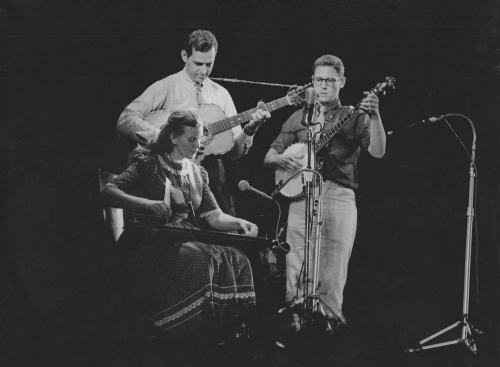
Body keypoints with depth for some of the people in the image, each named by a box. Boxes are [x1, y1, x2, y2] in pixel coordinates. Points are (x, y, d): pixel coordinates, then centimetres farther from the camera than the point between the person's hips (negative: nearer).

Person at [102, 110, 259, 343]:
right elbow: (108, 192, -10)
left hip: (190, 239, 6)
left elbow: (213, 216, 13)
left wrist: (239, 223, -8)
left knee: (236, 259, -21)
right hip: (155, 242, -6)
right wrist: (147, 205, -24)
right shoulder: (149, 165, 2)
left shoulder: (198, 174, 19)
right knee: (197, 258, -35)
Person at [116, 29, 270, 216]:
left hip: (212, 173, 4)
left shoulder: (221, 94, 14)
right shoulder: (165, 87, 1)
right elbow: (125, 122, -12)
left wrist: (250, 130, -8)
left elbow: (233, 151, 11)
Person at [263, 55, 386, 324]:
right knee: (296, 269, -3)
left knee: (333, 273, -7)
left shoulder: (355, 118, 11)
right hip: (301, 195, 2)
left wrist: (374, 116, -19)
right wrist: (280, 159, -5)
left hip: (339, 196, -2)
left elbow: (378, 151, -5)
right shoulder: (299, 118, 19)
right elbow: (269, 156, 18)